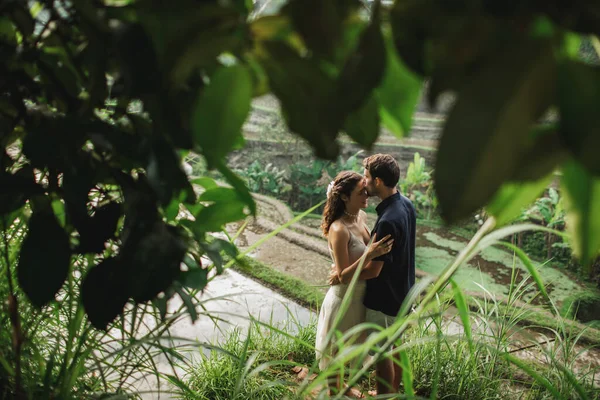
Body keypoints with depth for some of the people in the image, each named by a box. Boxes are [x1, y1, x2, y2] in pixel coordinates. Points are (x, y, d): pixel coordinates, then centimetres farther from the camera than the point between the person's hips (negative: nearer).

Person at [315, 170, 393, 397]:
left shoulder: (362, 216, -4)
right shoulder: (339, 229, -28)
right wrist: (369, 254, -37)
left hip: (360, 295, 8)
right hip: (344, 297, -8)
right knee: (336, 350, 14)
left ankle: (341, 386, 50)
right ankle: (333, 393, 36)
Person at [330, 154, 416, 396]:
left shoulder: (388, 221, -31)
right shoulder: (406, 205, -3)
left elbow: (372, 270, -26)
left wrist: (341, 276, -12)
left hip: (384, 298, -9)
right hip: (402, 292, 9)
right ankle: (393, 391, 42)